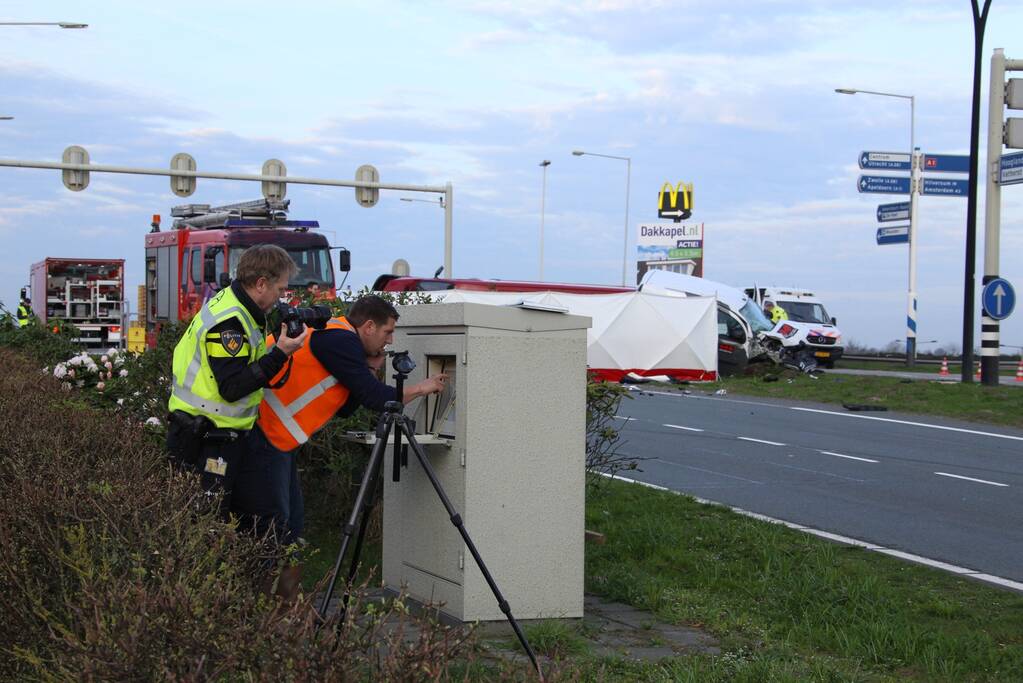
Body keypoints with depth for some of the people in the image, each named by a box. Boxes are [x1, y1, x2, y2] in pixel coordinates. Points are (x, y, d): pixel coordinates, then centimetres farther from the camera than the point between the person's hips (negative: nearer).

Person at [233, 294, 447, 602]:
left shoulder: (334, 337, 19)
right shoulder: (340, 340, -13)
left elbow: (345, 408, 22)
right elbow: (374, 398, -13)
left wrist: (371, 369, 13)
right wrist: (419, 389, 1)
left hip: (276, 441, 11)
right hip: (260, 436, -11)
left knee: (290, 527, 12)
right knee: (270, 530, -8)